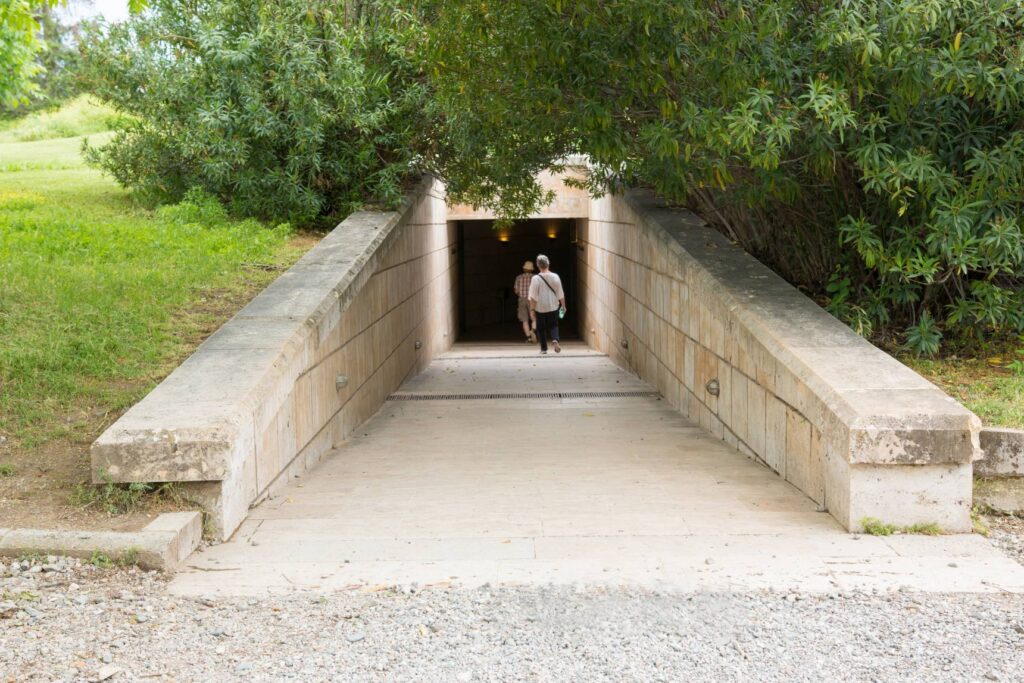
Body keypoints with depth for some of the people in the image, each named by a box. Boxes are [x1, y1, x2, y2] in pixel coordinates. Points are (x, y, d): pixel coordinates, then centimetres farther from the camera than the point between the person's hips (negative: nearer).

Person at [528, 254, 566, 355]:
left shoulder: (536, 279, -13)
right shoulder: (555, 277, -6)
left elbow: (533, 297, -13)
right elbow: (560, 294, 0)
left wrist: (532, 310, -8)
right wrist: (563, 306, 12)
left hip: (540, 308, -2)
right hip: (553, 307, 2)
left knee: (541, 328, 13)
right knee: (553, 326, 14)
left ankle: (544, 348, 16)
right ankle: (555, 340, -13)